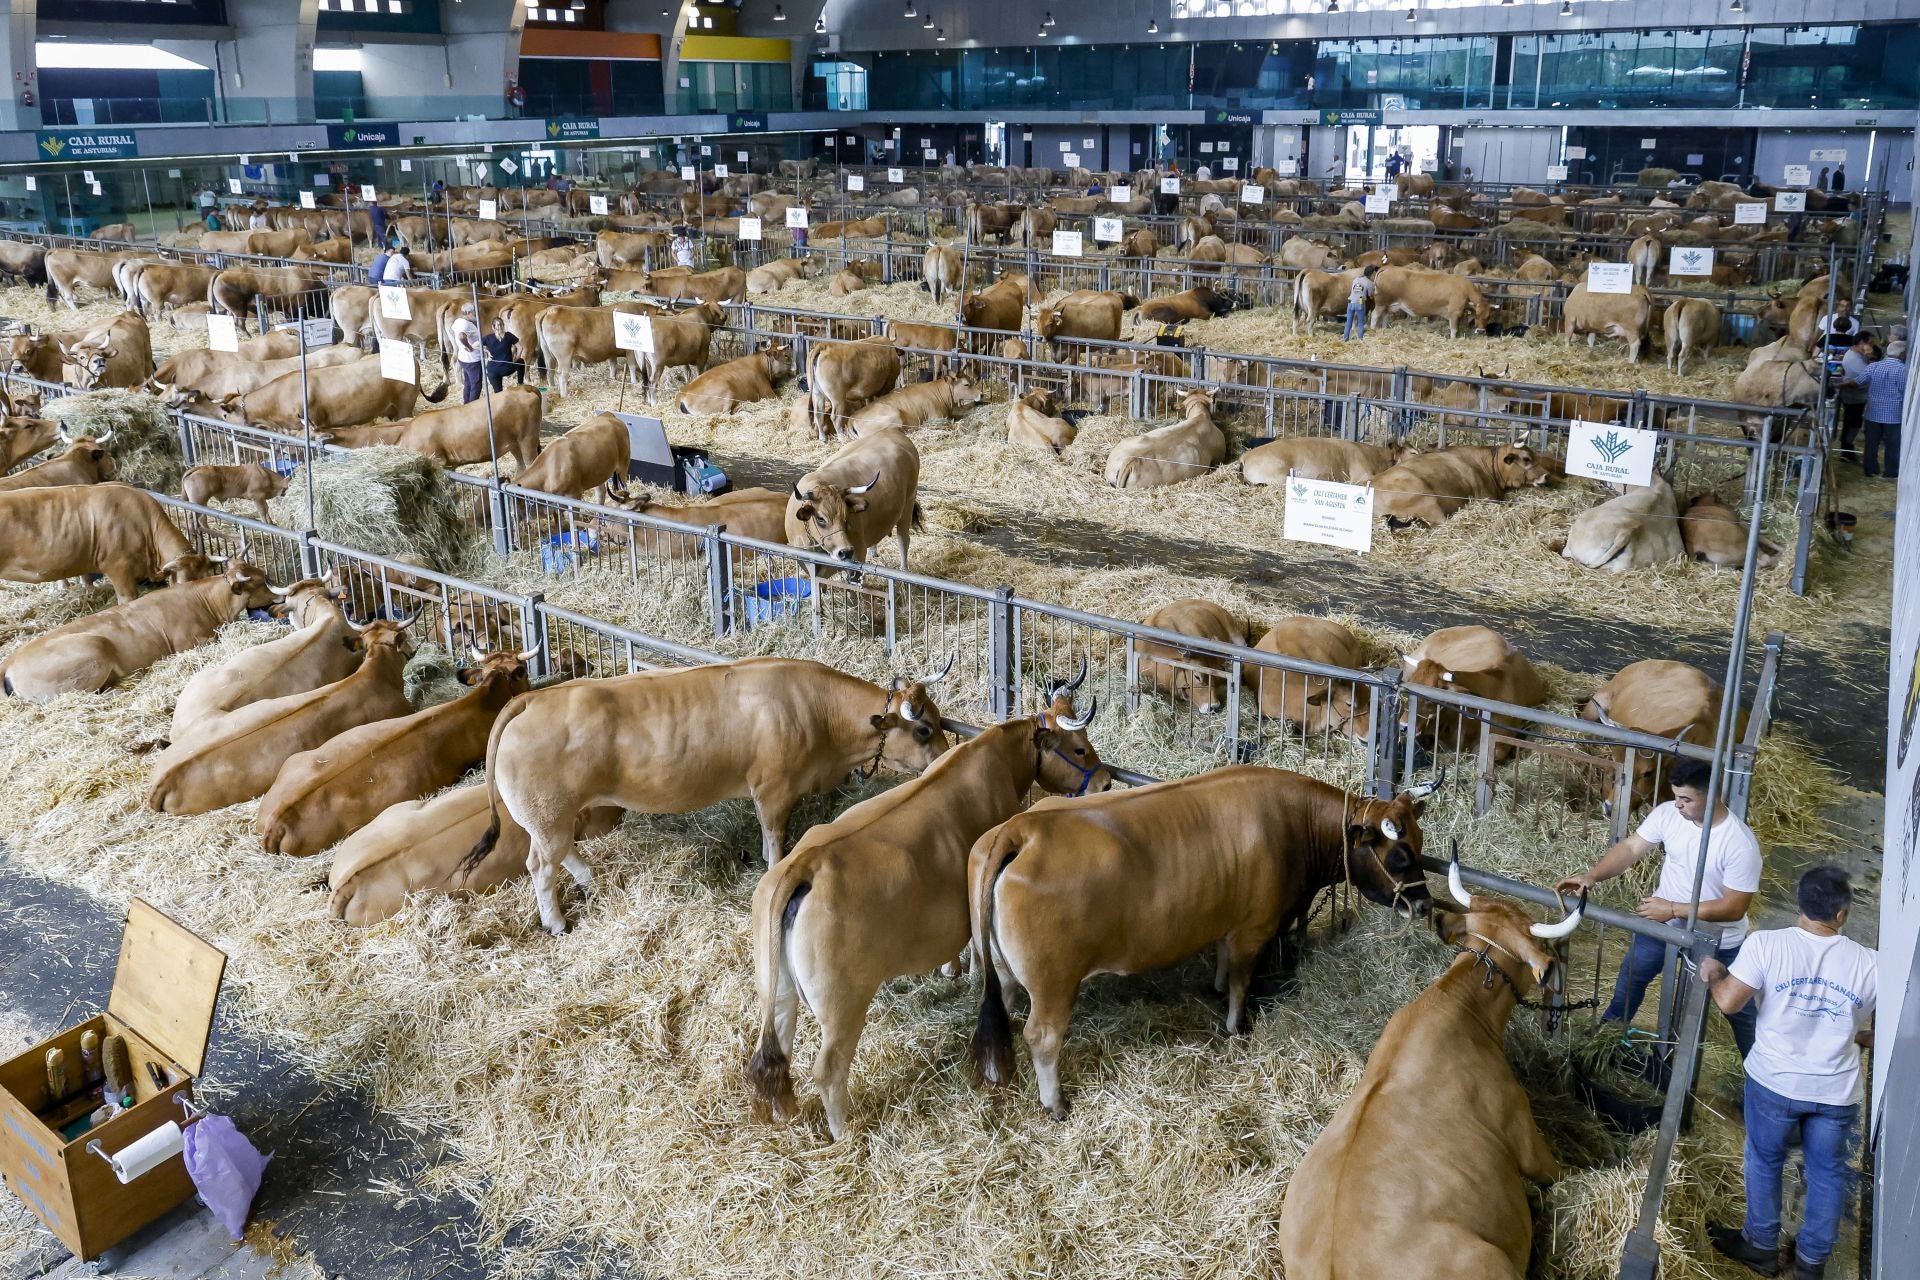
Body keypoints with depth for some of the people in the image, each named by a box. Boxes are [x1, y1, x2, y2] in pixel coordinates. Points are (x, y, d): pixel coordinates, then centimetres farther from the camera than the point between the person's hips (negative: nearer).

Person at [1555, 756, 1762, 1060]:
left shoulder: (1740, 843, -32)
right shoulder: (1667, 813, -19)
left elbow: (1733, 908, -28)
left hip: (1718, 938, -4)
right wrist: (1592, 876, -28)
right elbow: (1631, 848, -13)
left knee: (1738, 1008, 14)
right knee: (1632, 974, 23)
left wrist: (1673, 909, -29)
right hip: (1663, 918, 4)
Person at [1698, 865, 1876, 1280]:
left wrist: (1714, 972, 3)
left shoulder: (1767, 944, -18)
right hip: (1836, 1091, 1)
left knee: (1764, 1162, 21)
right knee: (1829, 1173, 22)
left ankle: (1761, 1247, 37)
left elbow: (1728, 1003, -17)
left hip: (1774, 1082, -1)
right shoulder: (1870, 963, -12)